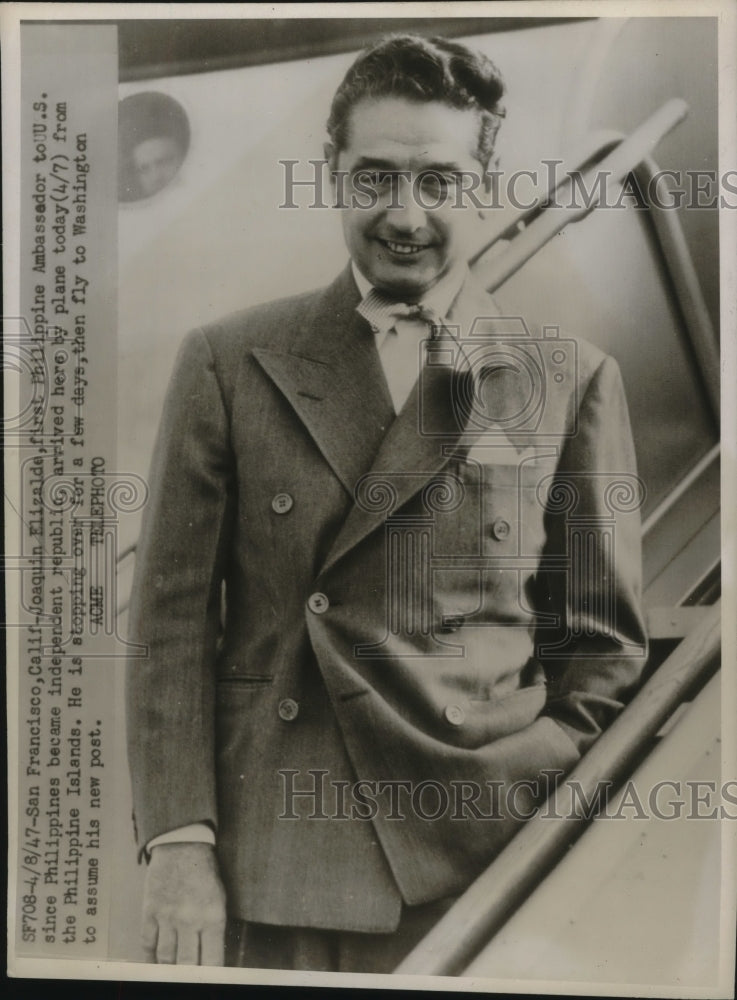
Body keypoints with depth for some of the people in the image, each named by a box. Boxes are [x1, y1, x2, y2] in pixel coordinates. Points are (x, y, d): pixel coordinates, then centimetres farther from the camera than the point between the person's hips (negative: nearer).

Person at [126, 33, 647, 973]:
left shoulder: (571, 382, 2)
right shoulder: (227, 362, 2)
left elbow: (602, 647, 4)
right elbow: (172, 620, 0)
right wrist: (178, 846, -5)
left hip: (484, 874, 1)